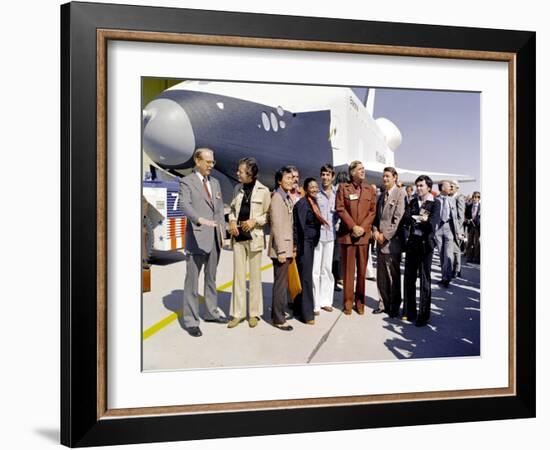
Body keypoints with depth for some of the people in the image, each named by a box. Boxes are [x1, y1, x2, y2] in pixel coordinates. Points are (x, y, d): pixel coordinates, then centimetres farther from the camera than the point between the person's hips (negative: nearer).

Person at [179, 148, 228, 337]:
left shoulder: (215, 182, 16)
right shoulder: (187, 182, -5)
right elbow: (185, 205, -21)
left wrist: (222, 230, 10)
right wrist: (200, 219, -38)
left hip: (215, 237, 7)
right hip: (197, 237, -7)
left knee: (211, 277, 16)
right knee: (192, 280, -3)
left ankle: (211, 312, 28)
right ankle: (190, 320, 2)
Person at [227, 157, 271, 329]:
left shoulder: (263, 191, -6)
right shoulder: (238, 188, 8)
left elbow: (268, 214, -1)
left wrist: (255, 220, -15)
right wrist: (232, 220, -1)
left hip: (254, 236, -4)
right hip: (238, 236, 4)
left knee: (255, 276, 5)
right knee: (238, 275, 6)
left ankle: (254, 313, 16)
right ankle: (238, 313, 14)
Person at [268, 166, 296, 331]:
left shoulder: (288, 198, 15)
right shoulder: (277, 198, -12)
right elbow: (277, 226, -17)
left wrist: (291, 248, 14)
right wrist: (281, 250, -20)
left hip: (287, 247, 9)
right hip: (281, 247, -9)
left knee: (282, 282, 15)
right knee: (281, 283, -5)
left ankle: (277, 312, 25)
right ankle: (278, 319, 1)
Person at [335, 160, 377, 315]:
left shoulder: (370, 189, 11)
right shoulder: (343, 187, 4)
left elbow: (373, 211, 5)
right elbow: (340, 209, -3)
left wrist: (363, 227, -9)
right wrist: (353, 227, -12)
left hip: (364, 234, 2)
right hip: (347, 233, -2)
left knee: (362, 269, 4)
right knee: (348, 269, 1)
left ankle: (360, 302, 13)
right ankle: (348, 302, 9)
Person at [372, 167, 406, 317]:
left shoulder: (400, 194, -6)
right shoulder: (381, 196, 17)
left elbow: (398, 218, -13)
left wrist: (385, 235, -13)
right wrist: (375, 231, 0)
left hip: (392, 241, -6)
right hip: (381, 242, 7)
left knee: (394, 276, 1)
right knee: (381, 276, 9)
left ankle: (394, 306, 11)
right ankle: (384, 303, 19)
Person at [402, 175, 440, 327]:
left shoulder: (434, 204, -3)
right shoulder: (413, 202, 11)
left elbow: (432, 224, -16)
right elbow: (405, 219, -1)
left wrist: (414, 220, -5)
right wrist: (421, 219, -12)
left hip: (425, 244, -5)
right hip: (412, 242, 5)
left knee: (425, 280, 1)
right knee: (409, 277, 9)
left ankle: (423, 315, 7)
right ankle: (409, 311, 19)